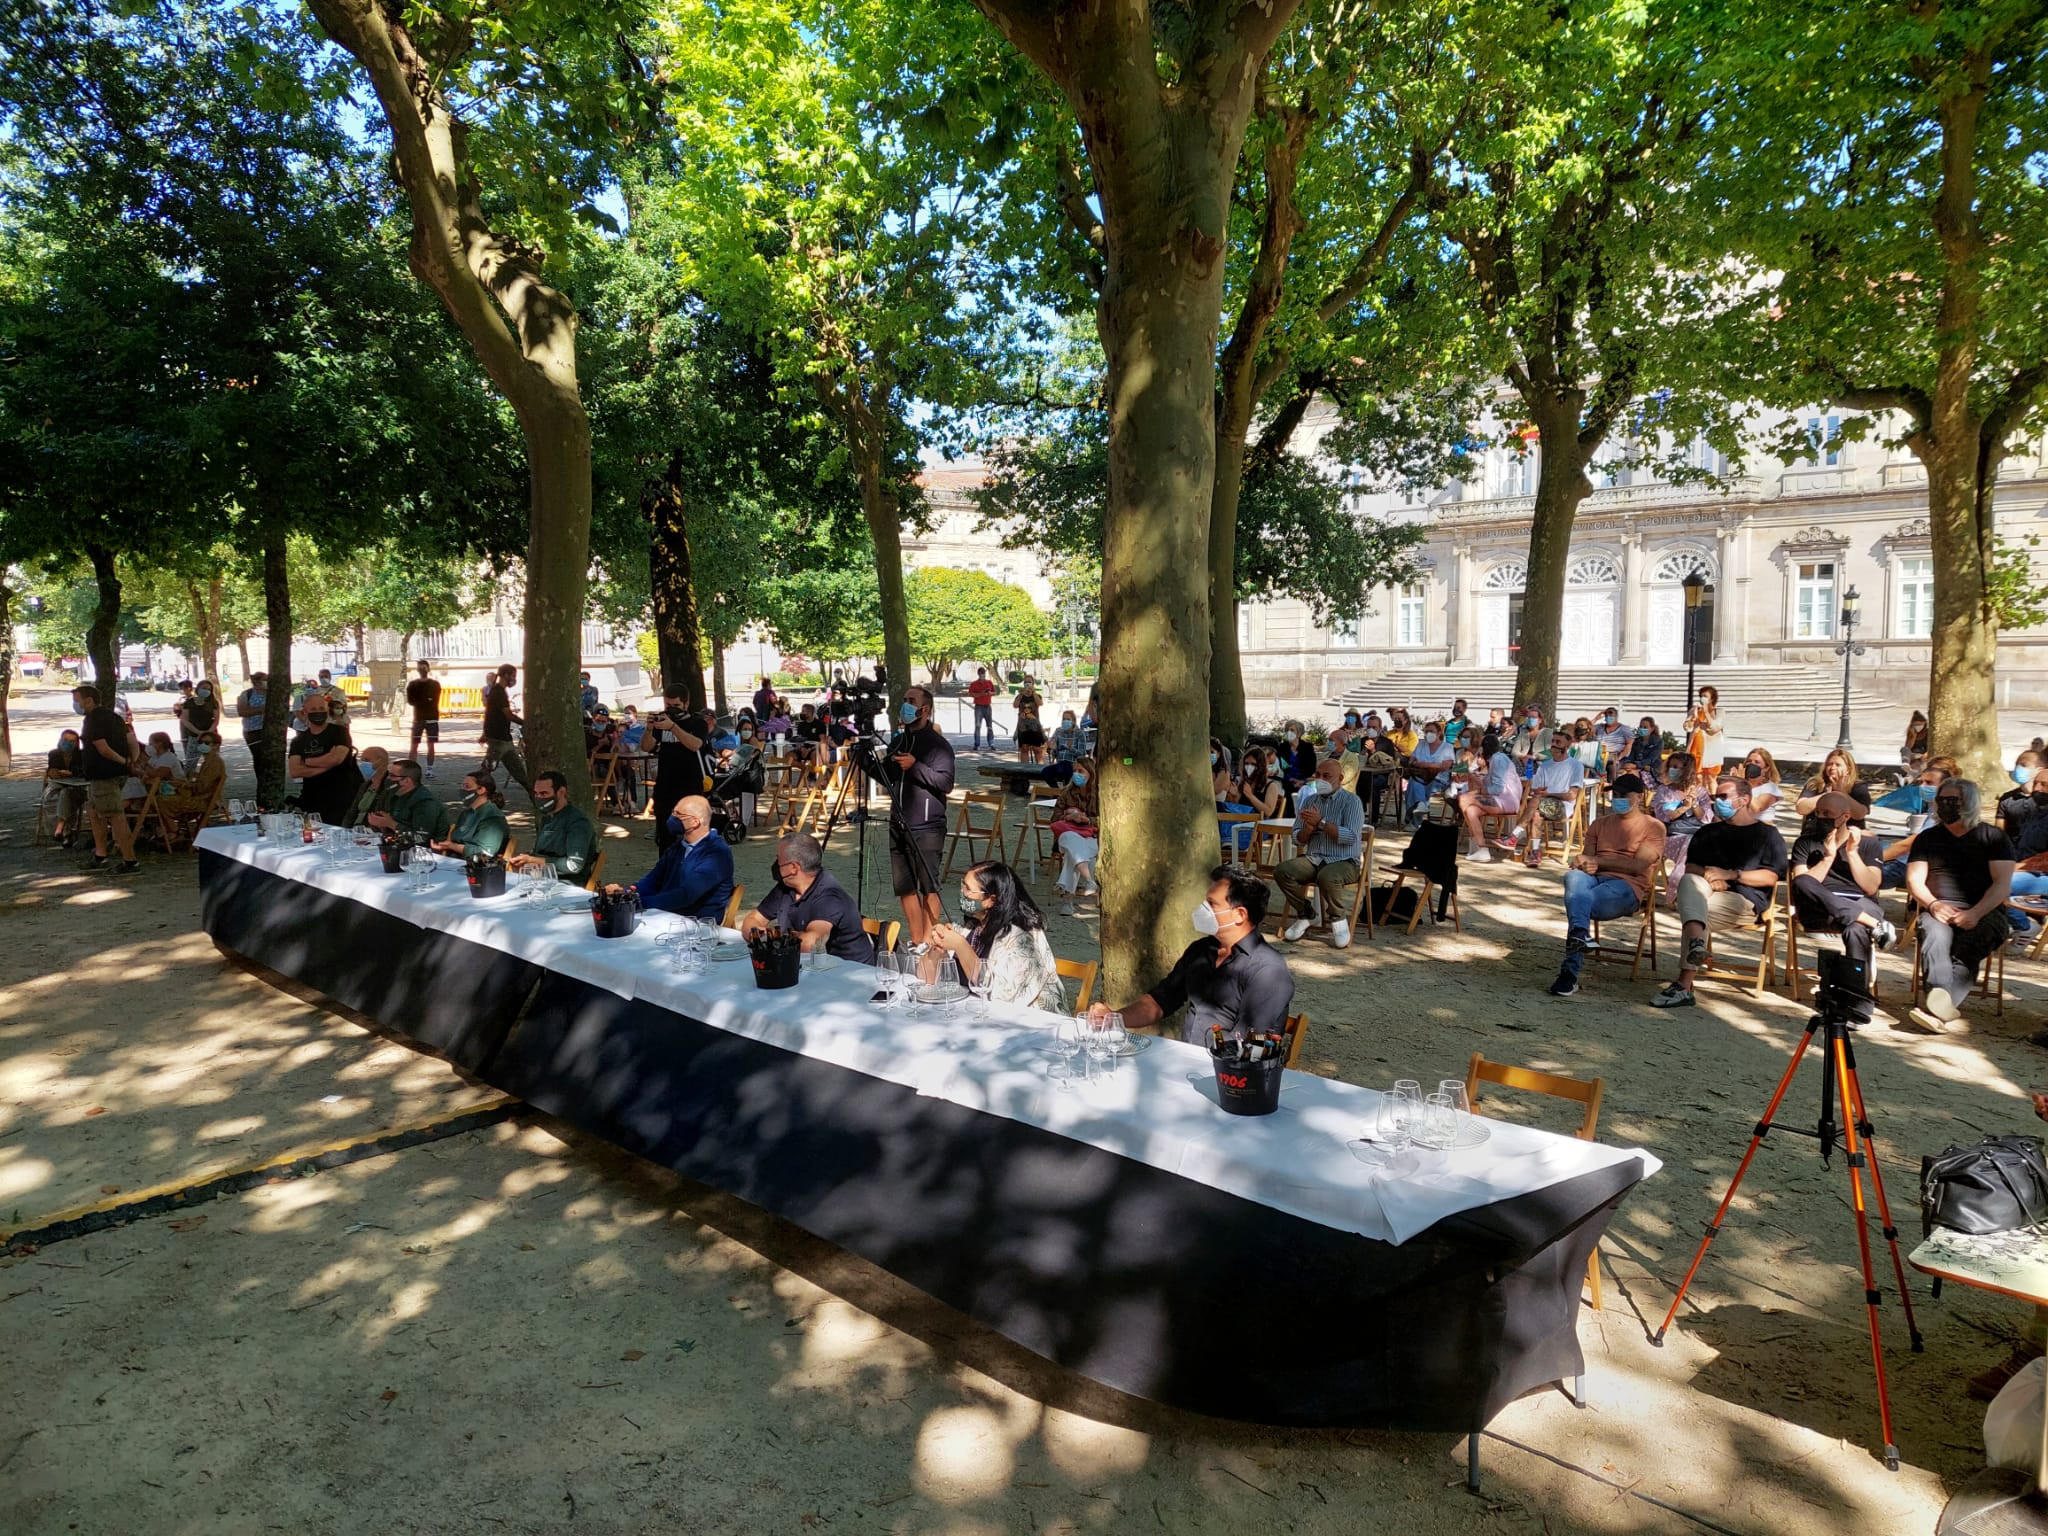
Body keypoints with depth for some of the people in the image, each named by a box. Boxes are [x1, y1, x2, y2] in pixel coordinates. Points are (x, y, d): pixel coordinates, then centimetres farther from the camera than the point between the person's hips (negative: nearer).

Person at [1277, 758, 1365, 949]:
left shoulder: (1351, 801, -2)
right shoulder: (1310, 800, 14)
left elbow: (1350, 836, -17)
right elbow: (1297, 839, 13)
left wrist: (1321, 823, -22)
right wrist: (1308, 829, -11)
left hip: (1344, 861, -5)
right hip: (1313, 859, 5)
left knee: (1327, 877, -38)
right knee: (1282, 870, -23)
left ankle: (1338, 919, -11)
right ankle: (1303, 914, -4)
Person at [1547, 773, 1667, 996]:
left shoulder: (1653, 827, 13)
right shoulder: (1600, 823, 29)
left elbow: (1638, 865, -3)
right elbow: (1587, 857, 16)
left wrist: (1597, 862, -8)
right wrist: (1584, 864, -10)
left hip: (1627, 886, -4)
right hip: (1594, 879, 4)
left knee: (1578, 899, -38)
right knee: (1574, 876, -37)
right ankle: (1580, 933, -60)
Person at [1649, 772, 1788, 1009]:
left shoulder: (1766, 834, 16)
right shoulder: (1707, 832, 31)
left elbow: (1771, 876, 2)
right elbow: (1690, 867, 19)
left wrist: (1730, 874, -9)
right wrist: (1708, 876, -4)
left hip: (1746, 899, -4)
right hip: (1708, 891, 4)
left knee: (1691, 908, -33)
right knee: (1689, 881, -33)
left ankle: (1684, 986, -39)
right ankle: (1696, 942, -61)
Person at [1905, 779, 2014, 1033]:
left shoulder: (1993, 836, 11)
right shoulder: (1928, 838, 19)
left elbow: (2002, 884, 0)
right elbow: (1914, 881, 11)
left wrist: (1975, 913, -18)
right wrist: (1933, 904, -12)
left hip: (1985, 912, -1)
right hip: (1939, 910, 1)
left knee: (1966, 949, -35)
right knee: (1936, 937, -35)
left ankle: (1938, 1009, -52)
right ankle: (1944, 1006, -52)